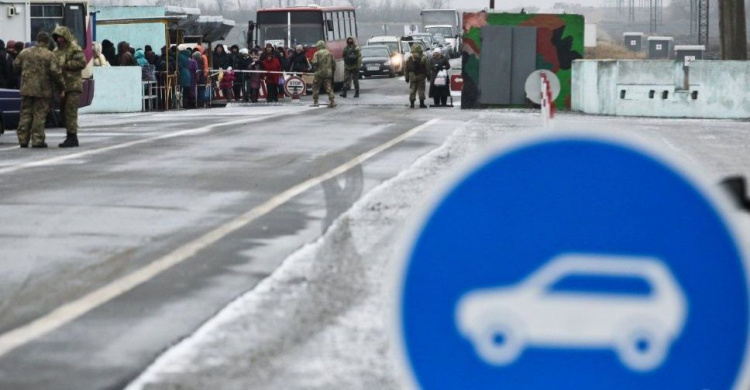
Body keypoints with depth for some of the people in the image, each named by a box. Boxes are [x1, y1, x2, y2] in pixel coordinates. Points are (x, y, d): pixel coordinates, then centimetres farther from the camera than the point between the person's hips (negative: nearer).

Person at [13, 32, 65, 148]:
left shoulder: (25, 53, 6)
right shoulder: (49, 56, -9)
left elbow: (16, 67, 13)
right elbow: (56, 73, -13)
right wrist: (61, 87, -3)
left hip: (26, 89, 4)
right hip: (42, 90, -4)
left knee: (25, 114, 10)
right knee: (39, 114, 1)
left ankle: (23, 139, 9)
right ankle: (37, 140, -1)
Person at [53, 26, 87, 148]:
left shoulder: (74, 48, -5)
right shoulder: (57, 51, 18)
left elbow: (82, 63, -15)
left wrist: (66, 65, -16)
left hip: (73, 84, -8)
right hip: (62, 85, 8)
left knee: (70, 111, -13)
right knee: (64, 111, 9)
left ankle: (72, 137, -12)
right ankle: (69, 136, 15)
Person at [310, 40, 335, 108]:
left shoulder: (317, 53, -5)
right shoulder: (329, 53, 9)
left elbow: (315, 63, -15)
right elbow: (333, 63, 9)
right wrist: (333, 71, 18)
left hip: (319, 73, -4)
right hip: (328, 73, 4)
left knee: (316, 87, 9)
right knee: (328, 88, 3)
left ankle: (315, 102, 10)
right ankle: (332, 101, -8)